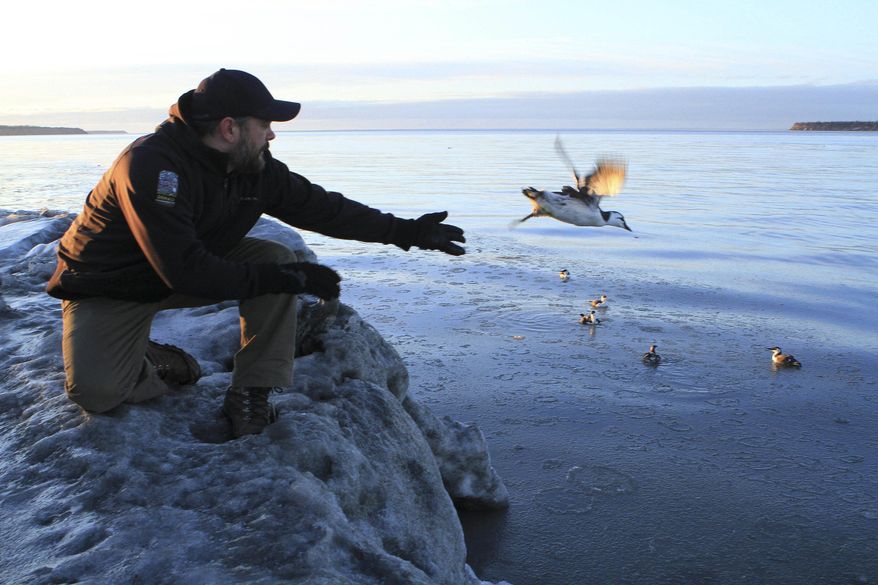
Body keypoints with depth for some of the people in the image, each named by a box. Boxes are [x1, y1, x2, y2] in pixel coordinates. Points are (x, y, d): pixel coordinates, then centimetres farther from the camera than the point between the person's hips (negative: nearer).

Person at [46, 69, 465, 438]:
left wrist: (405, 231, -2)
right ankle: (160, 366, 6)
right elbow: (188, 272, -37)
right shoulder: (150, 165, -32)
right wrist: (288, 278, -33)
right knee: (97, 391, -28)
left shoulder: (257, 168, -10)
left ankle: (250, 394, -11)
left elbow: (319, 207, -1)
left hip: (192, 267, 6)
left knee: (277, 259, -16)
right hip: (109, 286, -6)